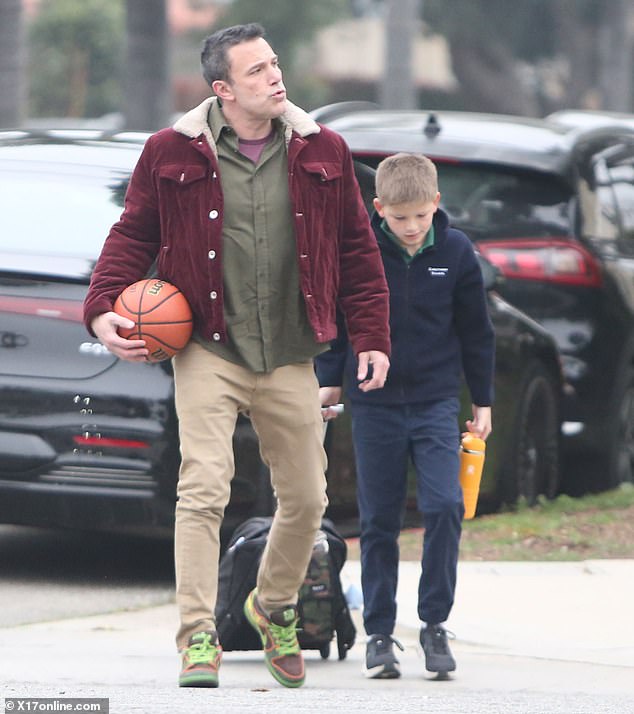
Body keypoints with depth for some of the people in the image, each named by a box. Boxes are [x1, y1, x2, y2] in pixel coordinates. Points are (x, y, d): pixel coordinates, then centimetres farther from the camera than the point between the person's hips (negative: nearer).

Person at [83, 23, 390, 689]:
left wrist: (371, 336, 8)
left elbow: (356, 248, 11)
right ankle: (198, 639, -11)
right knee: (203, 486, -15)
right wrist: (103, 307, -7)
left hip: (290, 359, 3)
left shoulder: (320, 152, 5)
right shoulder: (172, 154, -2)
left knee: (305, 497, 8)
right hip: (208, 352, -3)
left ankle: (275, 606, 35)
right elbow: (133, 234, 7)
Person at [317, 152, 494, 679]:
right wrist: (330, 379, 7)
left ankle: (435, 624, -3)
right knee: (379, 521, 3)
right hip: (374, 403, 0)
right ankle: (379, 633, 11)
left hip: (436, 401, 0)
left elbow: (475, 330, 7)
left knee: (445, 506, -14)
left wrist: (483, 401, 10)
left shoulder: (456, 252, -3)